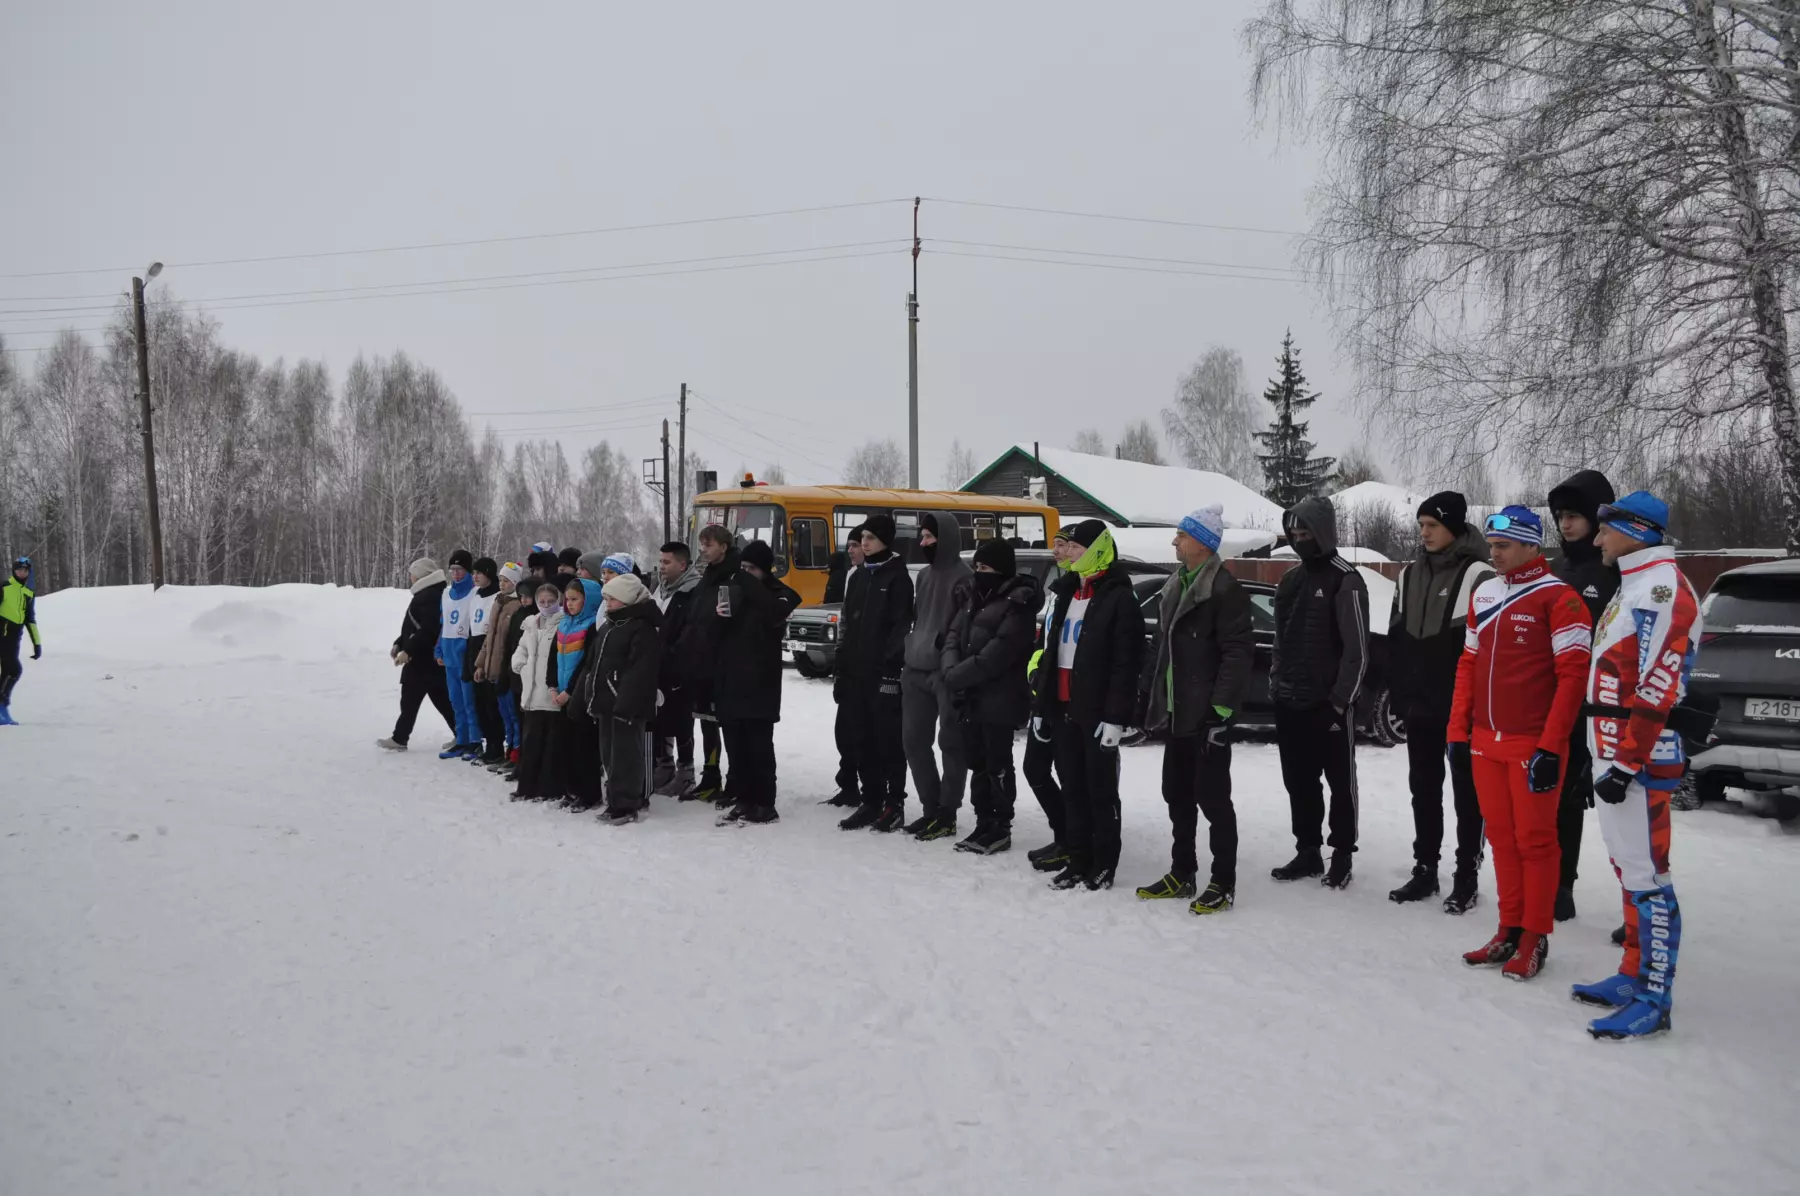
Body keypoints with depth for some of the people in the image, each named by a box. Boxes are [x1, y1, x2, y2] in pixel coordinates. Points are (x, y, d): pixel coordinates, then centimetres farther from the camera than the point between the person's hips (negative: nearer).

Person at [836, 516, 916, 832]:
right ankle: (871, 801, 18)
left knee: (889, 738, -1)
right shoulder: (859, 577, 17)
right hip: (857, 671, 8)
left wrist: (891, 664, -19)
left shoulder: (897, 577, -6)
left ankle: (895, 803, 5)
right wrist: (842, 667, 14)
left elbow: (902, 626, -13)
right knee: (861, 740, 10)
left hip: (884, 672, -8)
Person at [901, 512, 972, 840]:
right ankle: (930, 807, 21)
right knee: (914, 739, 10)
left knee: (951, 742, 0)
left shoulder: (962, 577, -10)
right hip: (916, 671, 9)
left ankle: (947, 813, 6)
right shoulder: (923, 575, 17)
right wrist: (908, 654, 17)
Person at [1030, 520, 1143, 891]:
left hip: (1097, 712, -7)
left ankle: (1104, 863, 12)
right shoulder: (1067, 596, 16)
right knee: (1072, 788, 12)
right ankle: (1078, 860, 20)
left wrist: (1116, 717, -20)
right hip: (1063, 709, 8)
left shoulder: (1119, 599, -9)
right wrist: (1040, 705, 15)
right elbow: (1050, 653, 19)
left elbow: (1125, 665, -15)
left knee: (1101, 790, 2)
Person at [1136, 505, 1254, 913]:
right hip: (1177, 711, 9)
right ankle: (1182, 874, 25)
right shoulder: (1176, 586, 14)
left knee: (1211, 796, -3)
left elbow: (1238, 652, -18)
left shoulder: (1225, 589, -13)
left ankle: (1224, 883, 7)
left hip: (1208, 713, -9)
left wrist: (1221, 708, -21)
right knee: (1177, 794, 14)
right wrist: (1157, 698, 17)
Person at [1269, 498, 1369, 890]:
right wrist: (1275, 684, 15)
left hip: (1328, 704, -7)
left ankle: (1342, 855, 12)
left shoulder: (1345, 580, -10)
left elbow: (1357, 650, -13)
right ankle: (1307, 851, 22)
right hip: (1290, 703, 7)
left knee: (1340, 781, 4)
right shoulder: (1290, 580, 14)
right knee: (1299, 781, 12)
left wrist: (1340, 700, -15)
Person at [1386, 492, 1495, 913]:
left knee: (1466, 791, 5)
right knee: (1423, 789, 13)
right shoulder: (1410, 575, 10)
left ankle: (1467, 876, 14)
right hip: (1419, 705, 7)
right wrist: (1395, 694, 11)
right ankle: (1425, 870, 24)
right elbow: (1396, 640, 14)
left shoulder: (1478, 575, -12)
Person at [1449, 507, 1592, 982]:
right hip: (1486, 742, 6)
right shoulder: (1483, 594, 11)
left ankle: (1535, 938, 12)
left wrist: (1550, 746, -16)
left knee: (1534, 839, 2)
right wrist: (1458, 730, 10)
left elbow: (1573, 675, -13)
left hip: (1533, 745, -6)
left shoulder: (1558, 598, -9)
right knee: (1501, 837, 12)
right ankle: (1510, 929, 22)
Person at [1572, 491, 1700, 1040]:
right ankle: (1634, 975, 23)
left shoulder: (1661, 586, -13)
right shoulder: (1633, 586, 19)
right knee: (1628, 867, 15)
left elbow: (1656, 688, -20)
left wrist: (1625, 764, -21)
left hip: (1639, 760, -10)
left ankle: (1654, 1000, -4)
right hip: (1613, 755, 10)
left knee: (1645, 875, -8)